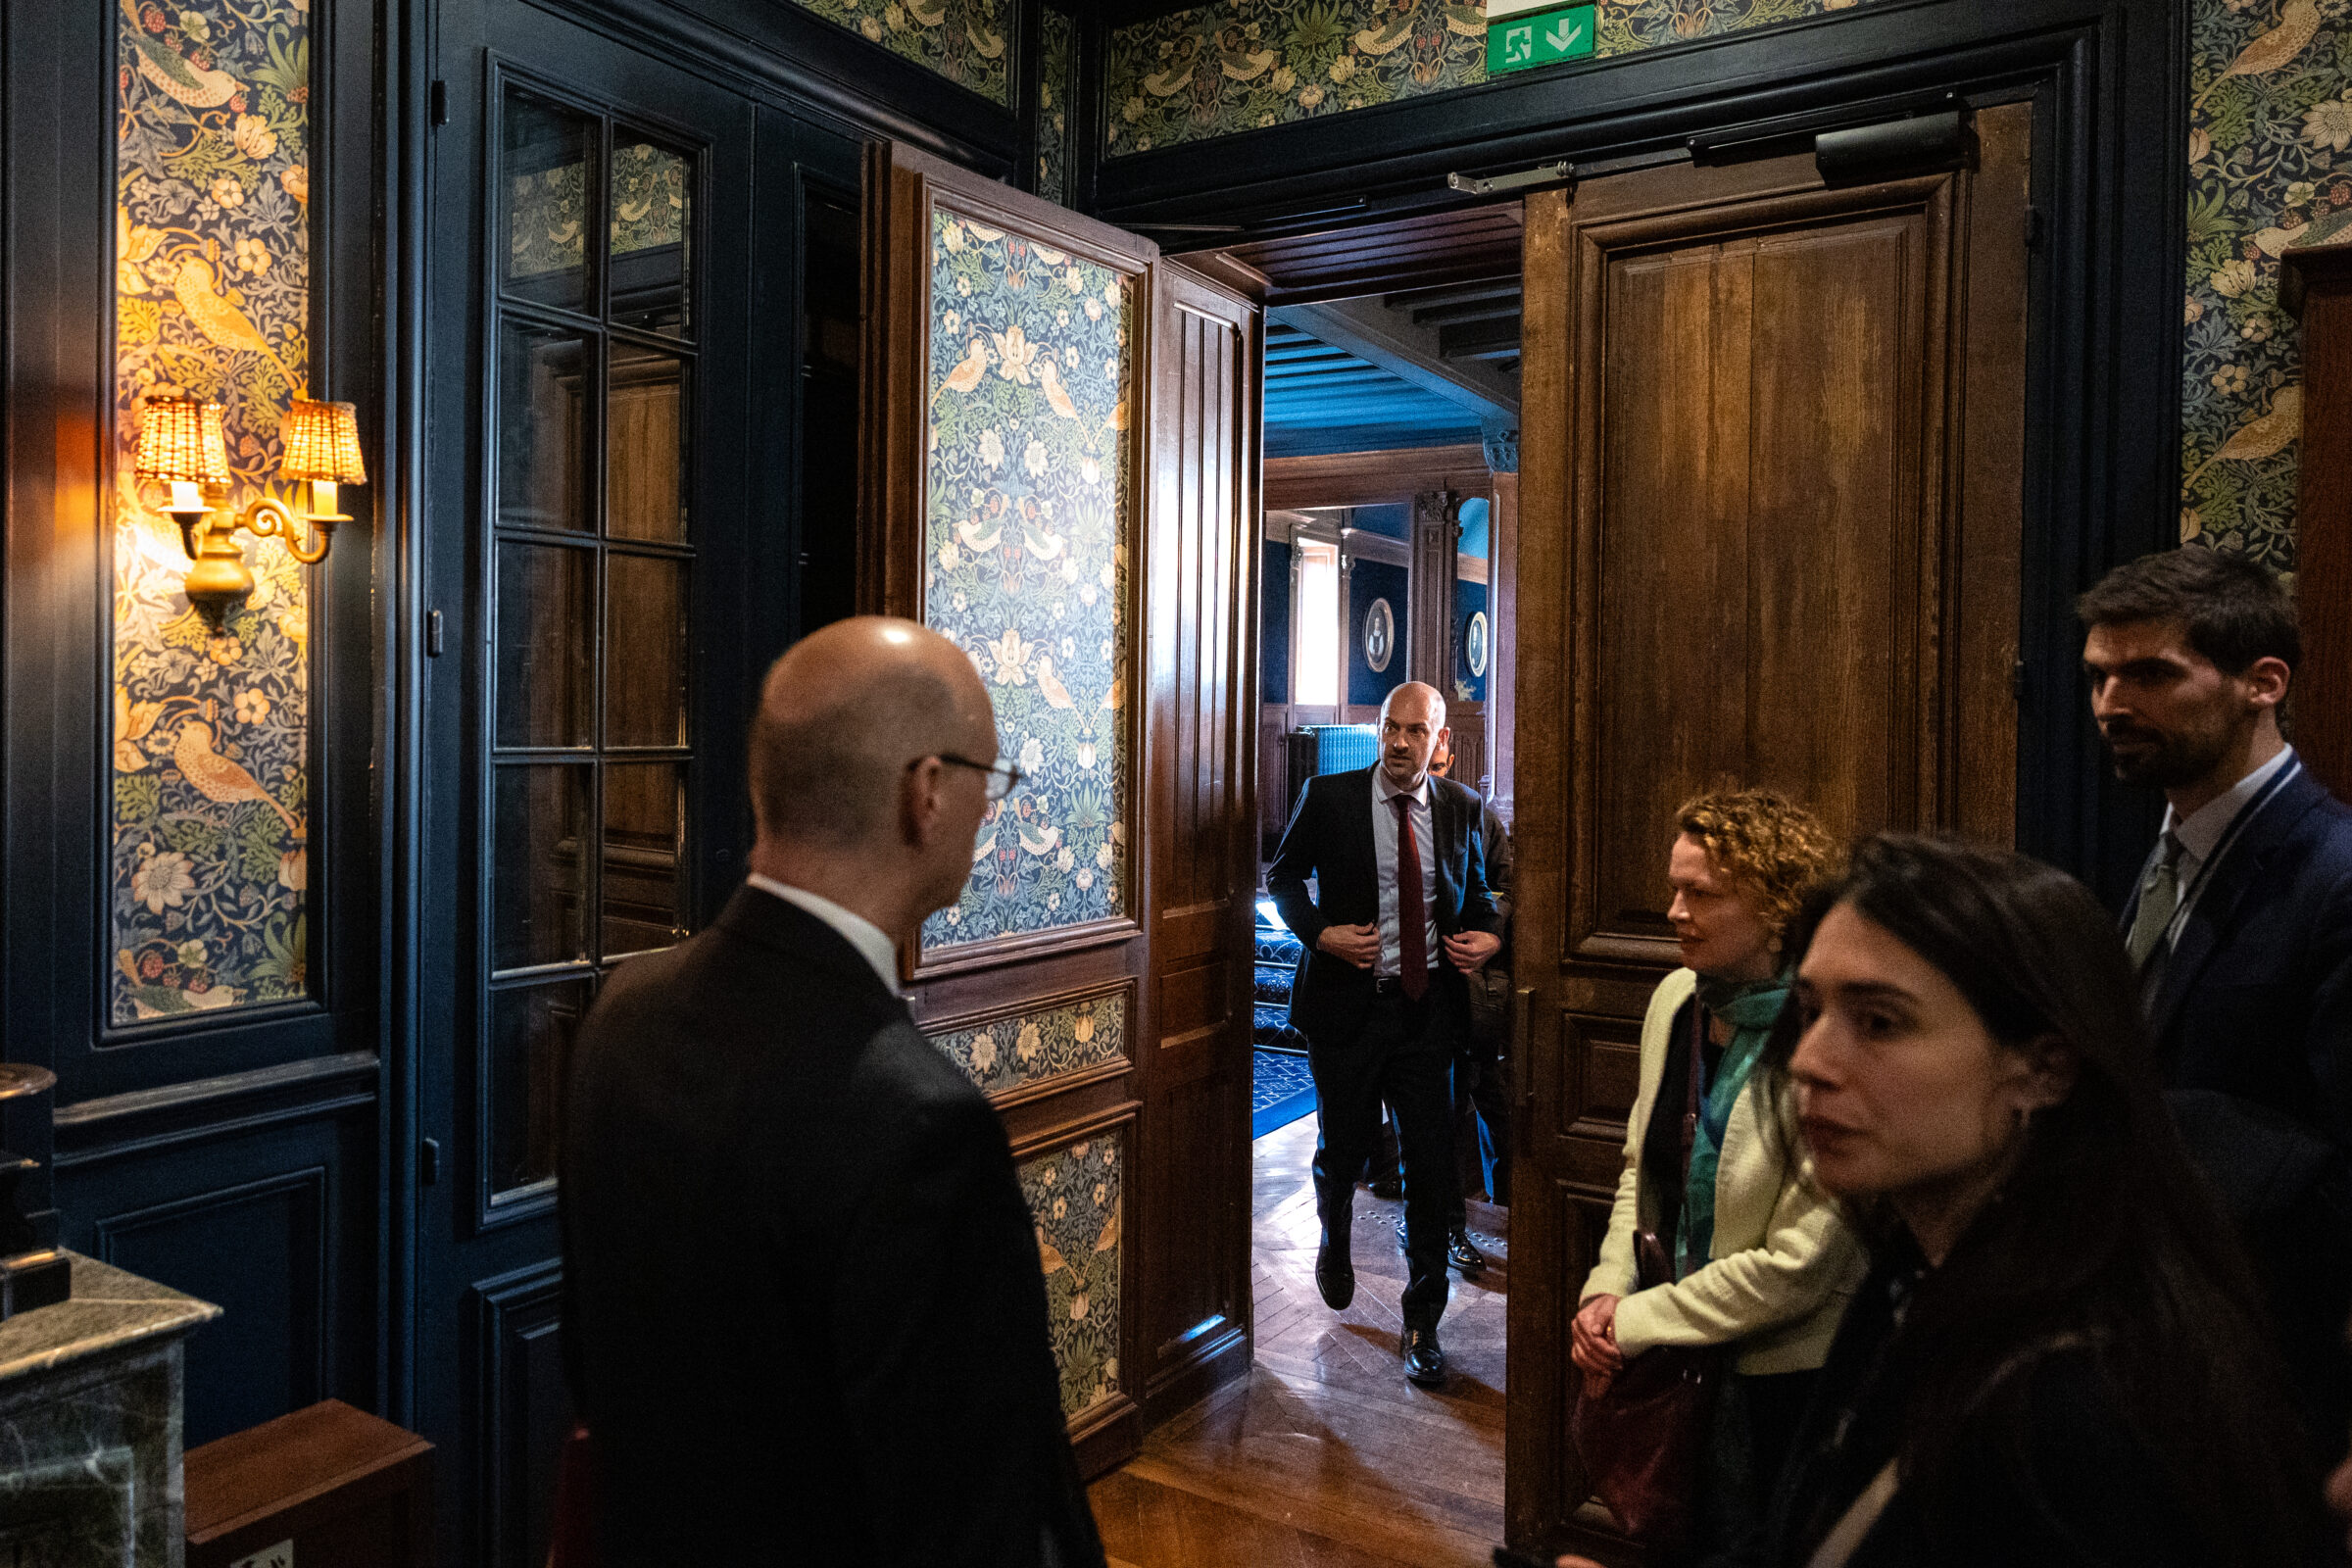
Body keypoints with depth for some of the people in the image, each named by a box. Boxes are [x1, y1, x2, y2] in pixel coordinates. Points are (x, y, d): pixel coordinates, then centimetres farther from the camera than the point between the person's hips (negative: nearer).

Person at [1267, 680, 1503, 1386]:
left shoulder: (1461, 807, 4)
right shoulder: (1328, 797, -3)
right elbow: (1282, 876, 7)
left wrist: (1488, 935, -3)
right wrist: (1320, 932, -9)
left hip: (1429, 1008, 1)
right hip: (1347, 1003, -1)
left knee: (1432, 1165, 2)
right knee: (1342, 1149, 13)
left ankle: (1422, 1322, 19)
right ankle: (1335, 1239, 49)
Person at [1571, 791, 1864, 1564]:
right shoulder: (1676, 999, -2)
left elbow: (1795, 1266, -21)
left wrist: (1635, 1323, -14)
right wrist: (1606, 1292, -2)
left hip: (1780, 1378, -6)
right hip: (1673, 1358, 6)